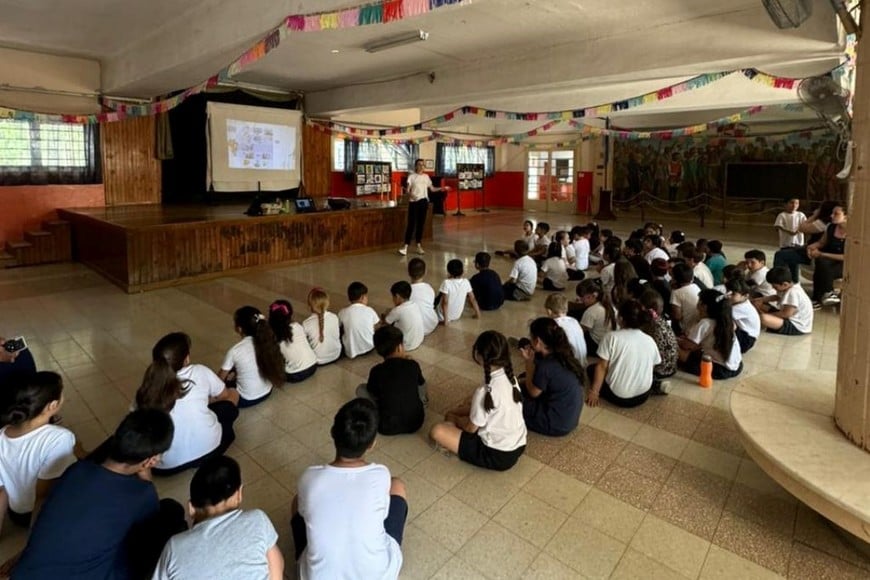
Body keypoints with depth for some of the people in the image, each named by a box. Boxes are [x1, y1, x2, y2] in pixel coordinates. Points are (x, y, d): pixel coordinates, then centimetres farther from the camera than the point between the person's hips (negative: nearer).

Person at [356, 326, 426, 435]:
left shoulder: (376, 371, -11)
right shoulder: (413, 365, -7)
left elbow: (373, 393, 7)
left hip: (387, 427, -2)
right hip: (415, 423, 2)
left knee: (361, 389, 13)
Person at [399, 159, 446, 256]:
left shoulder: (426, 177, 11)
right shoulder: (412, 176, -1)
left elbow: (432, 188, 14)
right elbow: (407, 190, -8)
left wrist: (441, 189, -1)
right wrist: (410, 195, -28)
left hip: (423, 201, 4)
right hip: (413, 202, -4)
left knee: (421, 223, 7)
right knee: (411, 224, -7)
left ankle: (419, 245, 17)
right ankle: (405, 246, -5)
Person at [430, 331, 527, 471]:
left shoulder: (485, 391, -27)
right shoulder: (510, 377, -4)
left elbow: (471, 427, -11)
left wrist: (454, 419, 7)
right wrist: (469, 406, 13)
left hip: (498, 456, -8)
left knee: (437, 431, -10)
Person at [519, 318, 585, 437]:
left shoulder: (545, 366, -28)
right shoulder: (562, 354, -3)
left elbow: (533, 393, -8)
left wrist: (528, 361, -6)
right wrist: (532, 360, 0)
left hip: (558, 424, -8)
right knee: (521, 387, 16)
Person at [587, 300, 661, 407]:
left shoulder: (612, 337, -15)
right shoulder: (650, 341, -2)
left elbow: (602, 366, -14)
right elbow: (653, 366, 10)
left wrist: (594, 392, -6)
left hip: (618, 396, -5)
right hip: (643, 396, 5)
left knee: (592, 369, 18)